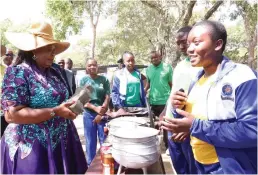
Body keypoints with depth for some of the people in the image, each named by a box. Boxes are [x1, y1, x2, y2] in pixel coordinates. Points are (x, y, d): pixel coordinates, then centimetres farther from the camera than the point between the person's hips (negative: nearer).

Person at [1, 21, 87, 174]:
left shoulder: (55, 70, 7)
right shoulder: (18, 73, -14)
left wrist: (70, 105, -1)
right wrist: (55, 111, -23)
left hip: (60, 142, 7)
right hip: (32, 148, -7)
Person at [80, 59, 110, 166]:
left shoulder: (104, 79, 1)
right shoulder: (83, 80, 2)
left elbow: (107, 97, -3)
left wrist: (101, 113, -11)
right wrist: (95, 108, -17)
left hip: (103, 114, 0)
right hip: (89, 115, 1)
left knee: (105, 141, 5)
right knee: (90, 142, 10)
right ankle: (90, 165, 25)